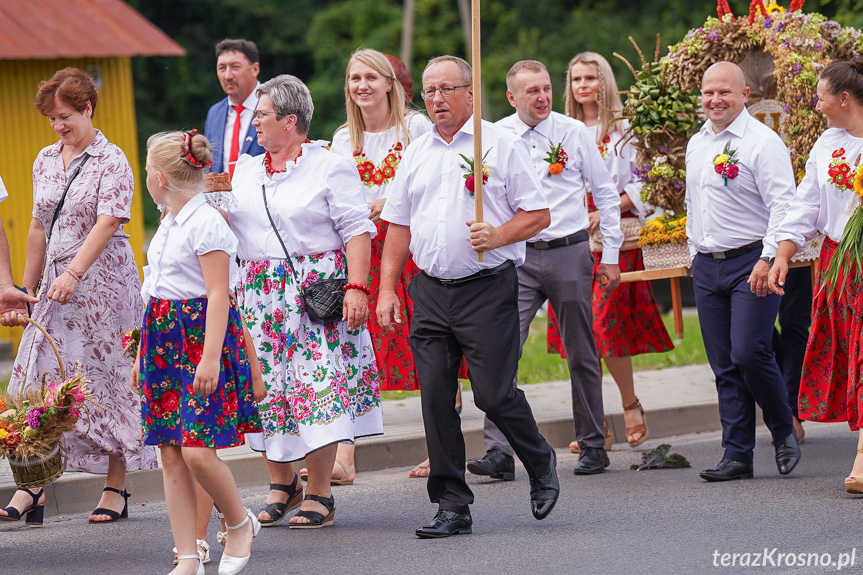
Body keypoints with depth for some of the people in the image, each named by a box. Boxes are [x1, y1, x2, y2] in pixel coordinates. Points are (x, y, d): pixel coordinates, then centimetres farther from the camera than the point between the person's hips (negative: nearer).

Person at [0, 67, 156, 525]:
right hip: (58, 282, 6)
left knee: (107, 378, -3)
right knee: (41, 377, -2)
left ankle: (116, 488, 5)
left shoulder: (111, 161, -6)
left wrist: (73, 274, -27)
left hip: (102, 278, -6)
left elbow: (106, 223, -16)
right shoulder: (46, 160, 14)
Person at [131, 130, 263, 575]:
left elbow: (217, 295, -17)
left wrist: (211, 357, -22)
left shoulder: (206, 223, -13)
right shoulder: (169, 224, 15)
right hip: (165, 339, 9)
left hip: (201, 336, -9)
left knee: (196, 451, -14)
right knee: (170, 454, 4)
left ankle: (240, 523, 12)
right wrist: (143, 353, 20)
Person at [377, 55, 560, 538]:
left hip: (487, 287, -5)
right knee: (436, 398, 0)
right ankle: (453, 507, 6)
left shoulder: (501, 144, -1)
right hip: (430, 292, 5)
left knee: (494, 393, -8)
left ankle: (541, 463, 21)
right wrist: (387, 289, 10)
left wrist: (497, 236, -19)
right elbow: (399, 225, 17)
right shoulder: (417, 153, 15)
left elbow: (539, 214, -2)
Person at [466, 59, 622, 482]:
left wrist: (611, 254, 6)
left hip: (569, 253, 0)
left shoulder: (574, 133, 2)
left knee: (581, 355, 8)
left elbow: (606, 193, 8)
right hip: (517, 257, 0)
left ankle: (593, 446, 20)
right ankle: (499, 451, -14)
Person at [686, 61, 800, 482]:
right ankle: (737, 456, 5)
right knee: (725, 366, 4)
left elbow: (783, 205, -14)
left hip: (750, 263, -7)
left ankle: (784, 432, 6)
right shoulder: (696, 144, 15)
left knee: (750, 354, -15)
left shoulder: (763, 142, -9)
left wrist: (768, 259, -22)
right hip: (706, 268, 7)